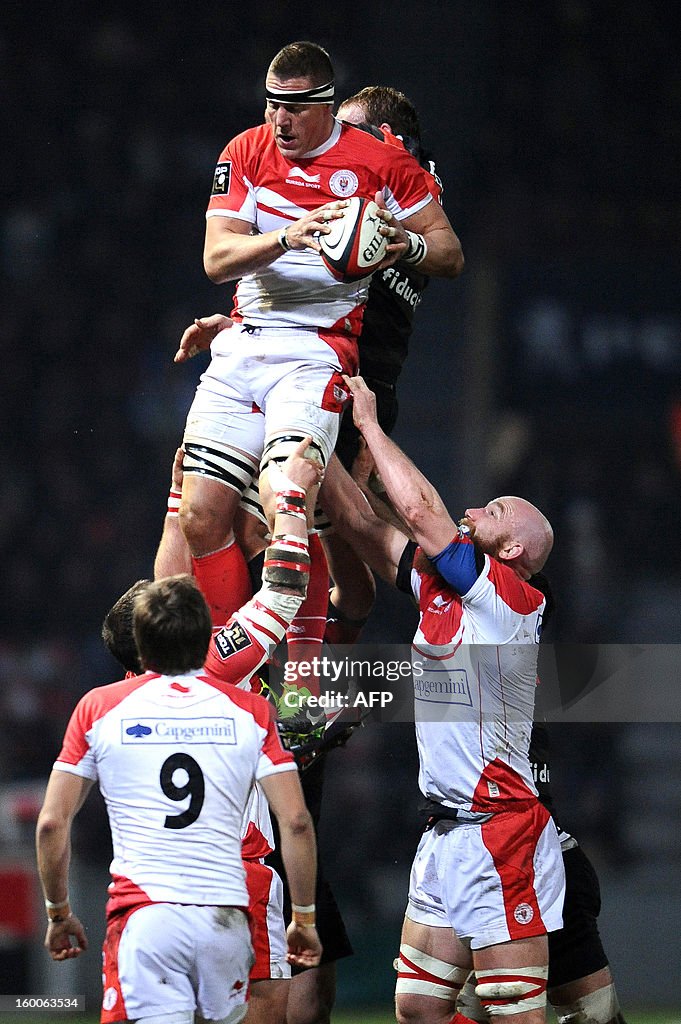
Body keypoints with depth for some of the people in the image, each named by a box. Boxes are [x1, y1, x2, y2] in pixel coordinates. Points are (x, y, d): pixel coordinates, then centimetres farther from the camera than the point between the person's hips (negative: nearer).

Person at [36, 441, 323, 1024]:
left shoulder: (98, 709, 6)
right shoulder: (250, 711, 7)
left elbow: (51, 824, 7)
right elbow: (297, 822, 6)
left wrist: (58, 914, 20)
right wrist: (305, 918, 17)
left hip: (143, 920, -2)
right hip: (226, 918, 2)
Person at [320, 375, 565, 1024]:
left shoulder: (512, 596, -8)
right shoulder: (438, 586, 13)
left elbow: (421, 509, -15)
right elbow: (359, 521, 15)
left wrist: (369, 423, -4)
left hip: (501, 838, -8)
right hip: (444, 838, 8)